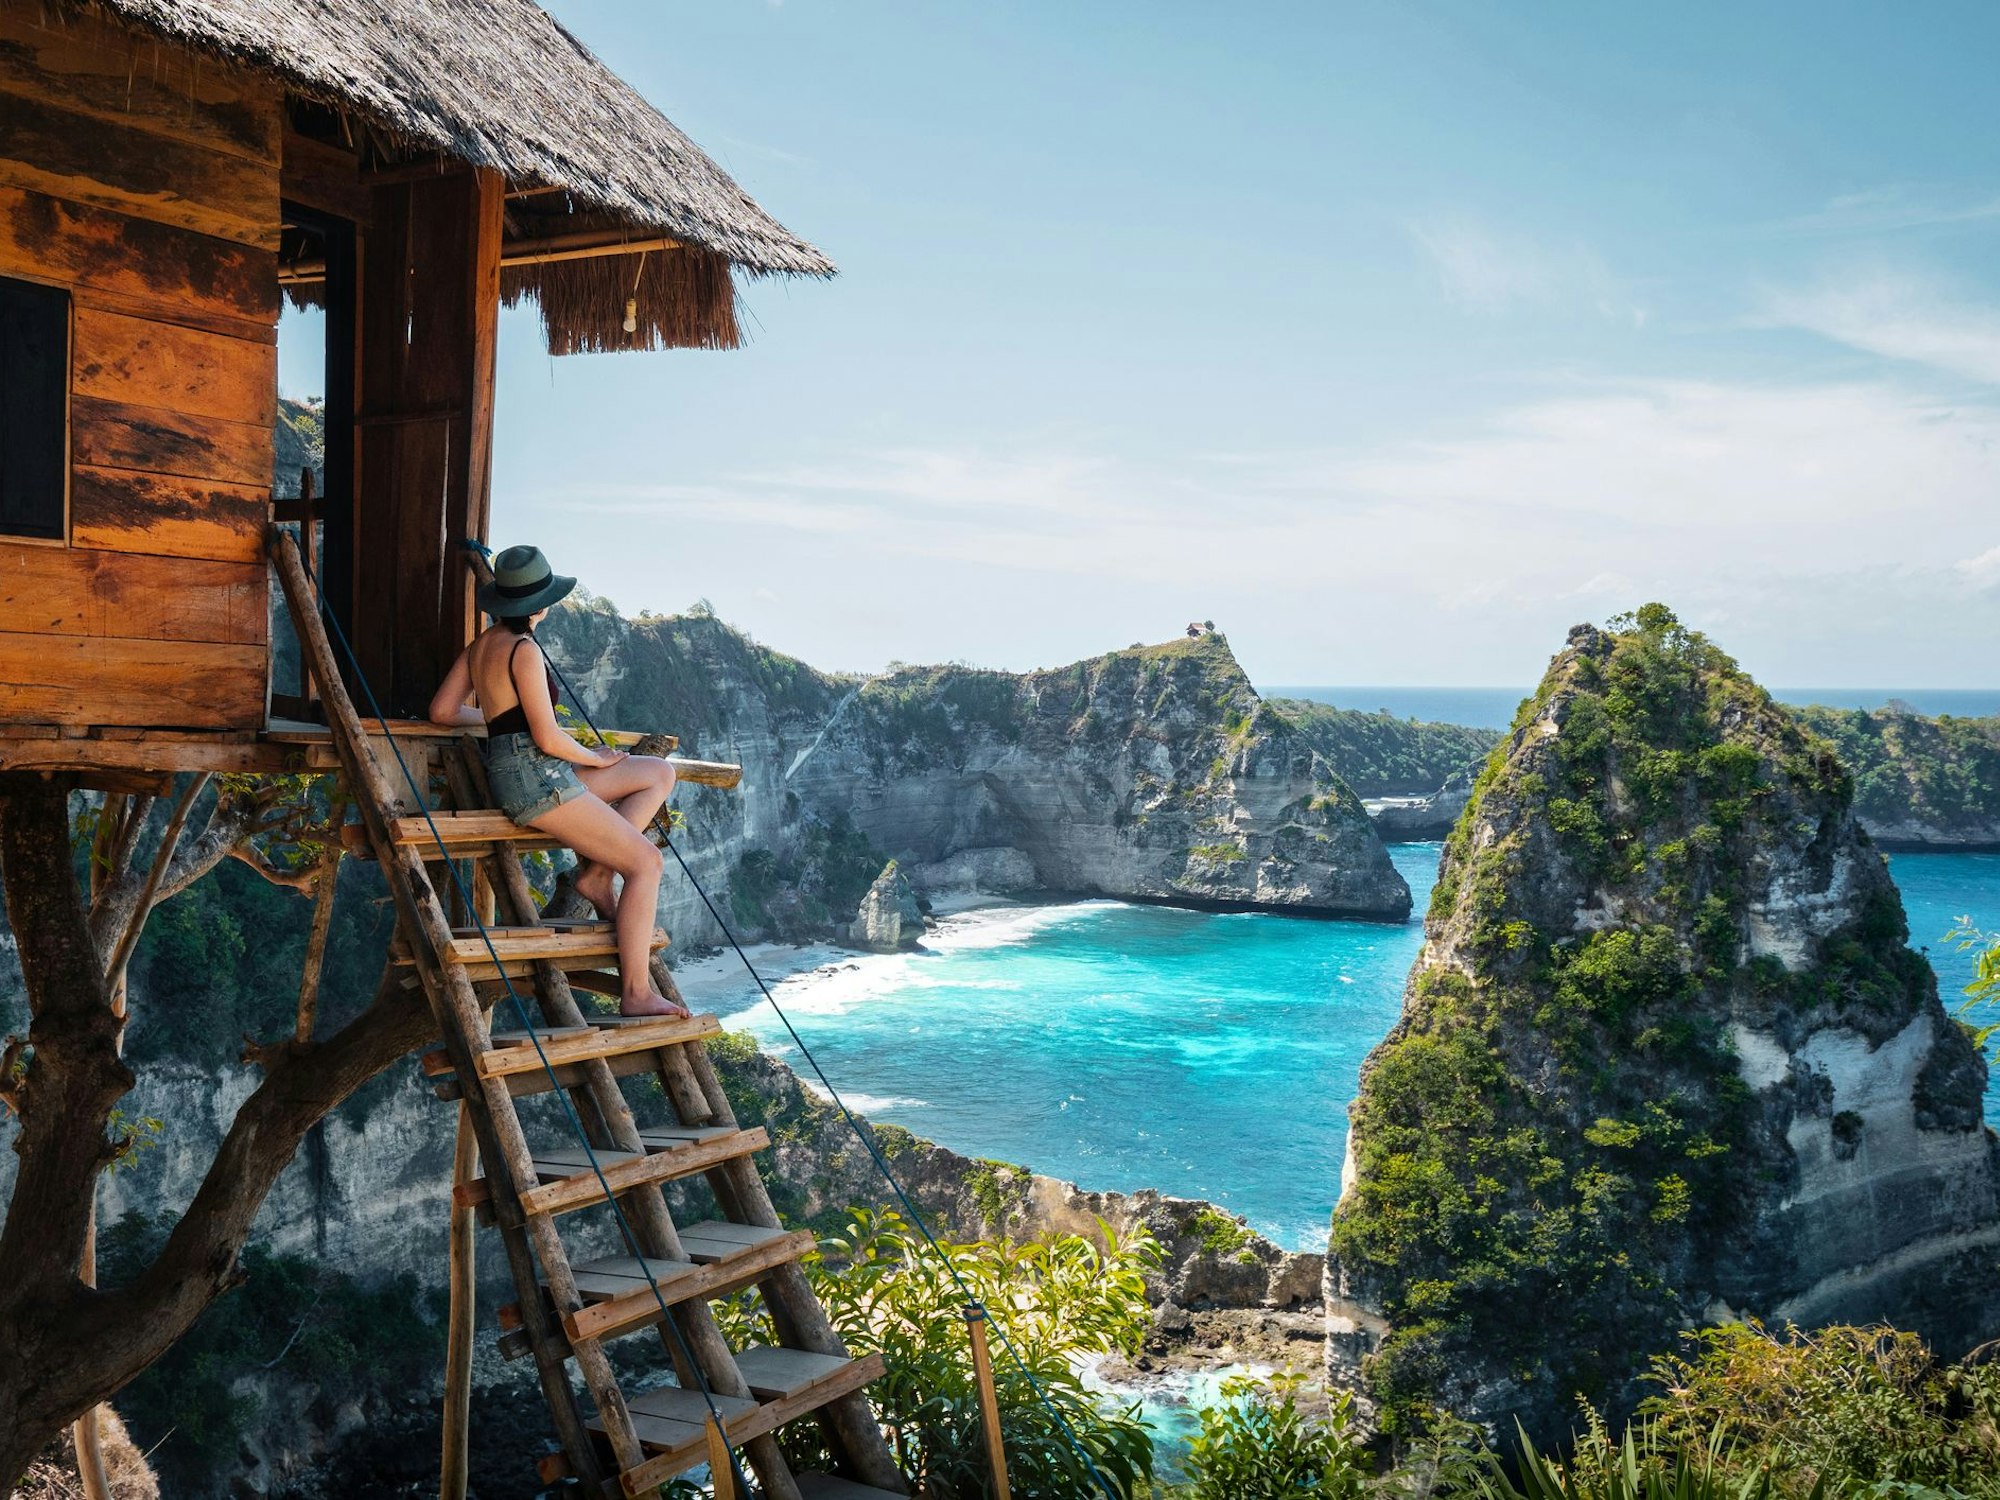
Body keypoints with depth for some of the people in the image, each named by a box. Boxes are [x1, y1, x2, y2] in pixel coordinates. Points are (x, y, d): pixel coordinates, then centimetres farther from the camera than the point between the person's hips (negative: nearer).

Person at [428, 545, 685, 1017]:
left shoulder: (483, 644, 13)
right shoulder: (524, 650, -14)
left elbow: (443, 711, 18)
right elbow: (547, 738, -17)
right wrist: (594, 758, 0)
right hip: (535, 775, -10)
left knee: (660, 772, 14)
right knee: (645, 862, -9)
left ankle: (596, 872, 1)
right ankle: (637, 994, -10)